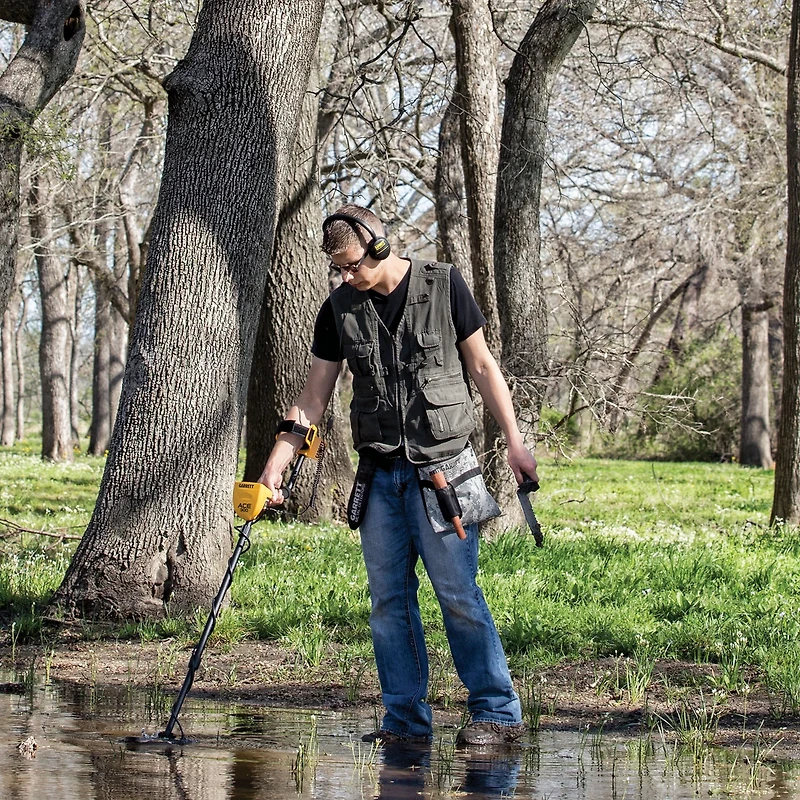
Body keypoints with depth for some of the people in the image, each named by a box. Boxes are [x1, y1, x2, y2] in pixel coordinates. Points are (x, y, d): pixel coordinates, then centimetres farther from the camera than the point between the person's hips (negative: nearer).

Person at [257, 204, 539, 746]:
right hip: (380, 473, 4)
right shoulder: (340, 309, 6)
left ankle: (499, 713, 0)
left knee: (458, 592, -8)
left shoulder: (443, 286, -2)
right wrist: (276, 465, -1)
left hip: (441, 466, -4)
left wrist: (515, 442, -1)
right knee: (389, 600, 4)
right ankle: (407, 720, 10)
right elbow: (314, 400, 8)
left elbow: (482, 366, 4)